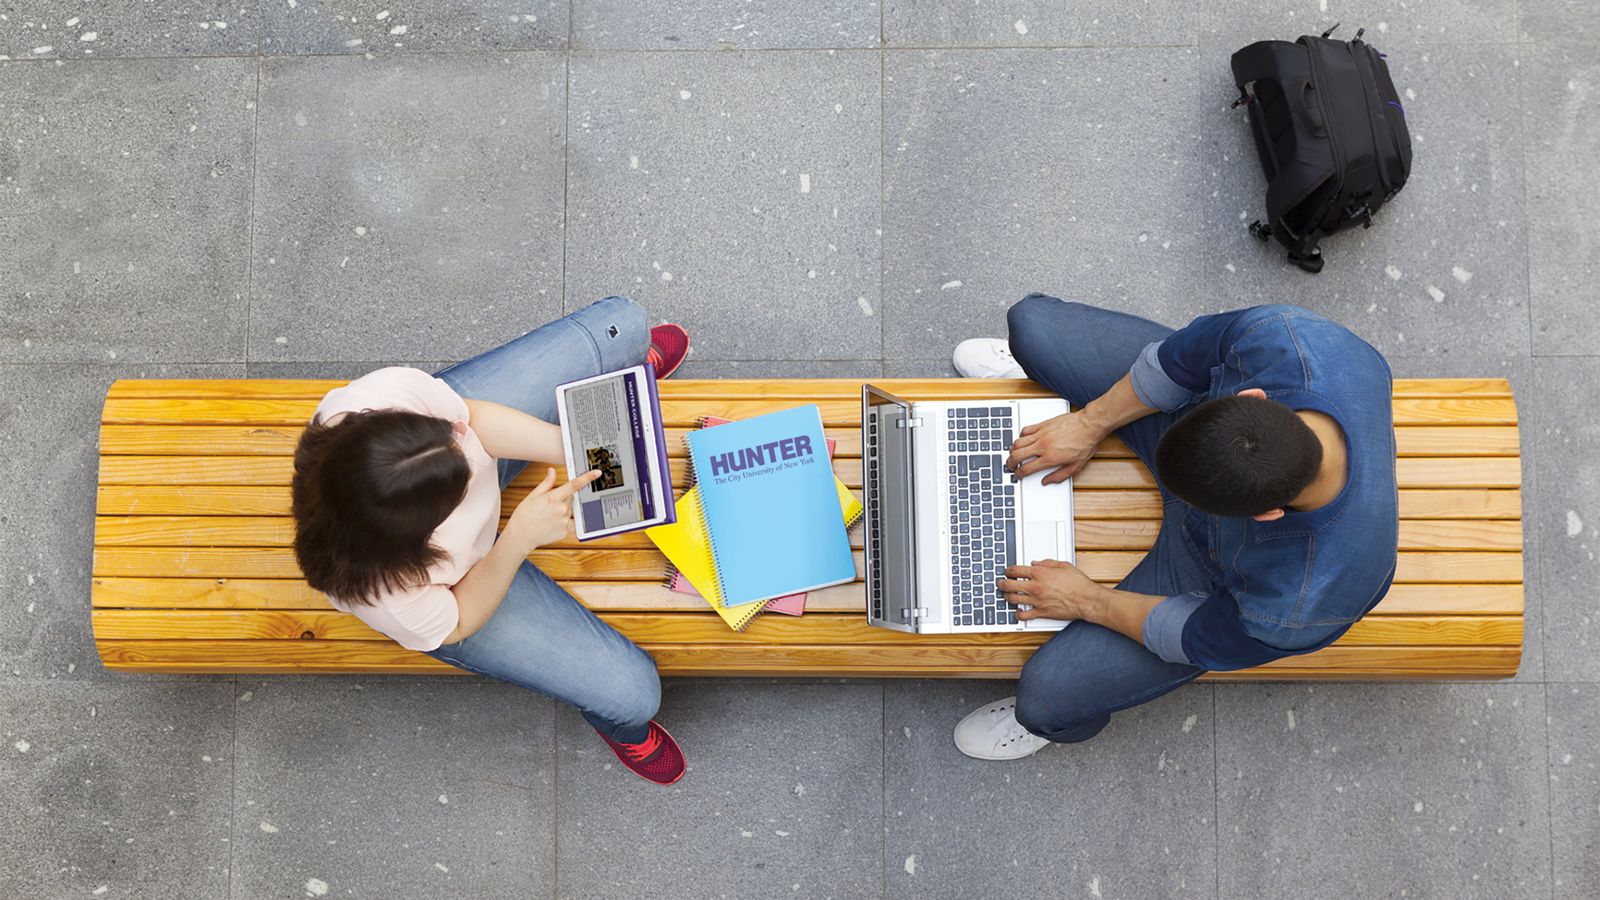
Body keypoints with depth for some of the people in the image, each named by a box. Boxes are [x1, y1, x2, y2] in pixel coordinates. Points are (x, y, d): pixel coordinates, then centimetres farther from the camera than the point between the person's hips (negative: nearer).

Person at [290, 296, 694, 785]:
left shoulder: (386, 393, -42)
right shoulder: (383, 593, -45)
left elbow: (471, 415, -21)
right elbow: (455, 624, -22)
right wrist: (519, 538, -36)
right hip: (470, 577, -3)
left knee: (621, 322, 1)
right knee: (631, 691, -5)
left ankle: (631, 364, 46)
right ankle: (617, 720, 40)